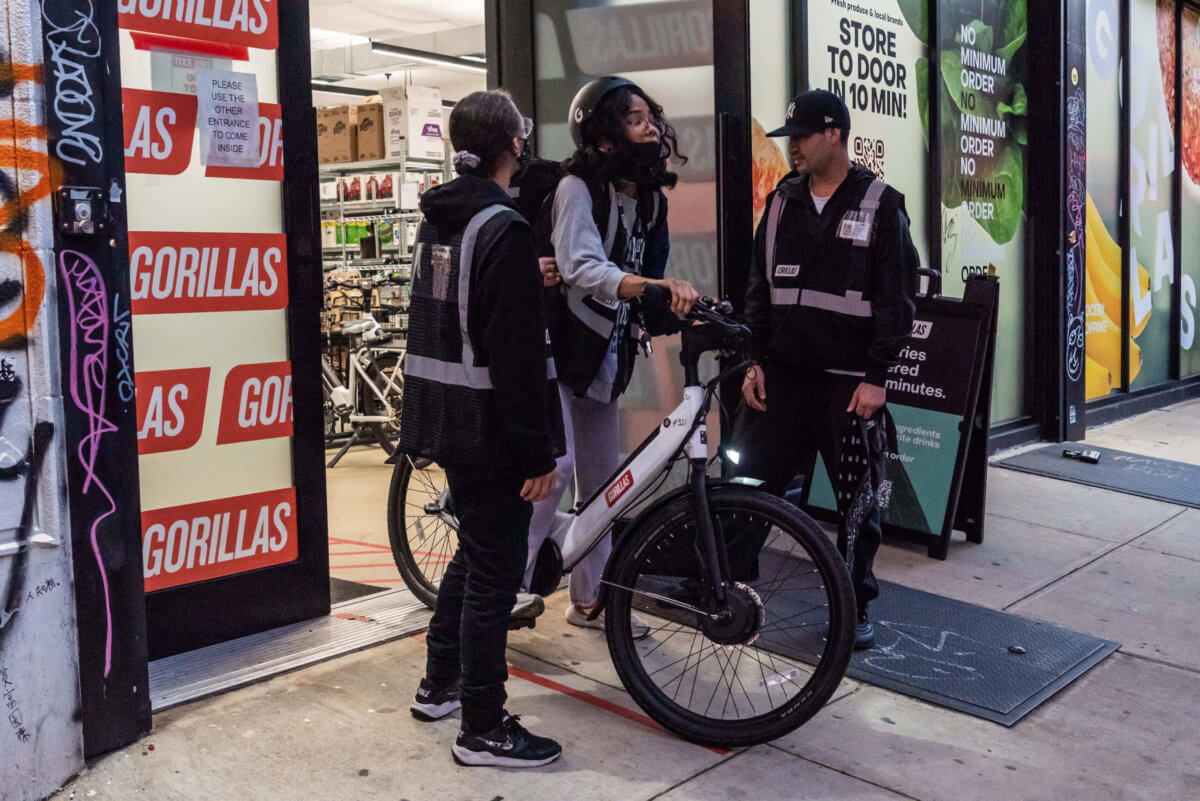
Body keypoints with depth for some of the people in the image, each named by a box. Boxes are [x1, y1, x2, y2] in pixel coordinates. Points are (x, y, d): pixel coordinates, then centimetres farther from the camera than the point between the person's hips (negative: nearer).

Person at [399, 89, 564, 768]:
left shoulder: (438, 221, 10)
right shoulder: (505, 230, -19)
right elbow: (519, 354, -23)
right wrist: (538, 453, -19)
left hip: (446, 420, 9)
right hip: (490, 428, -9)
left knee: (474, 552, 23)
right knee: (495, 571, 0)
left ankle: (439, 685, 35)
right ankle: (485, 730, 11)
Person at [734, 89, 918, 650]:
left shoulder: (881, 205, -2)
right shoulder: (782, 201, 10)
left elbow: (896, 300, -5)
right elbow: (759, 286, 12)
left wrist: (876, 377, -10)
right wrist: (755, 361, 4)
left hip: (849, 381, -3)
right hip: (782, 374, 3)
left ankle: (855, 607, 22)